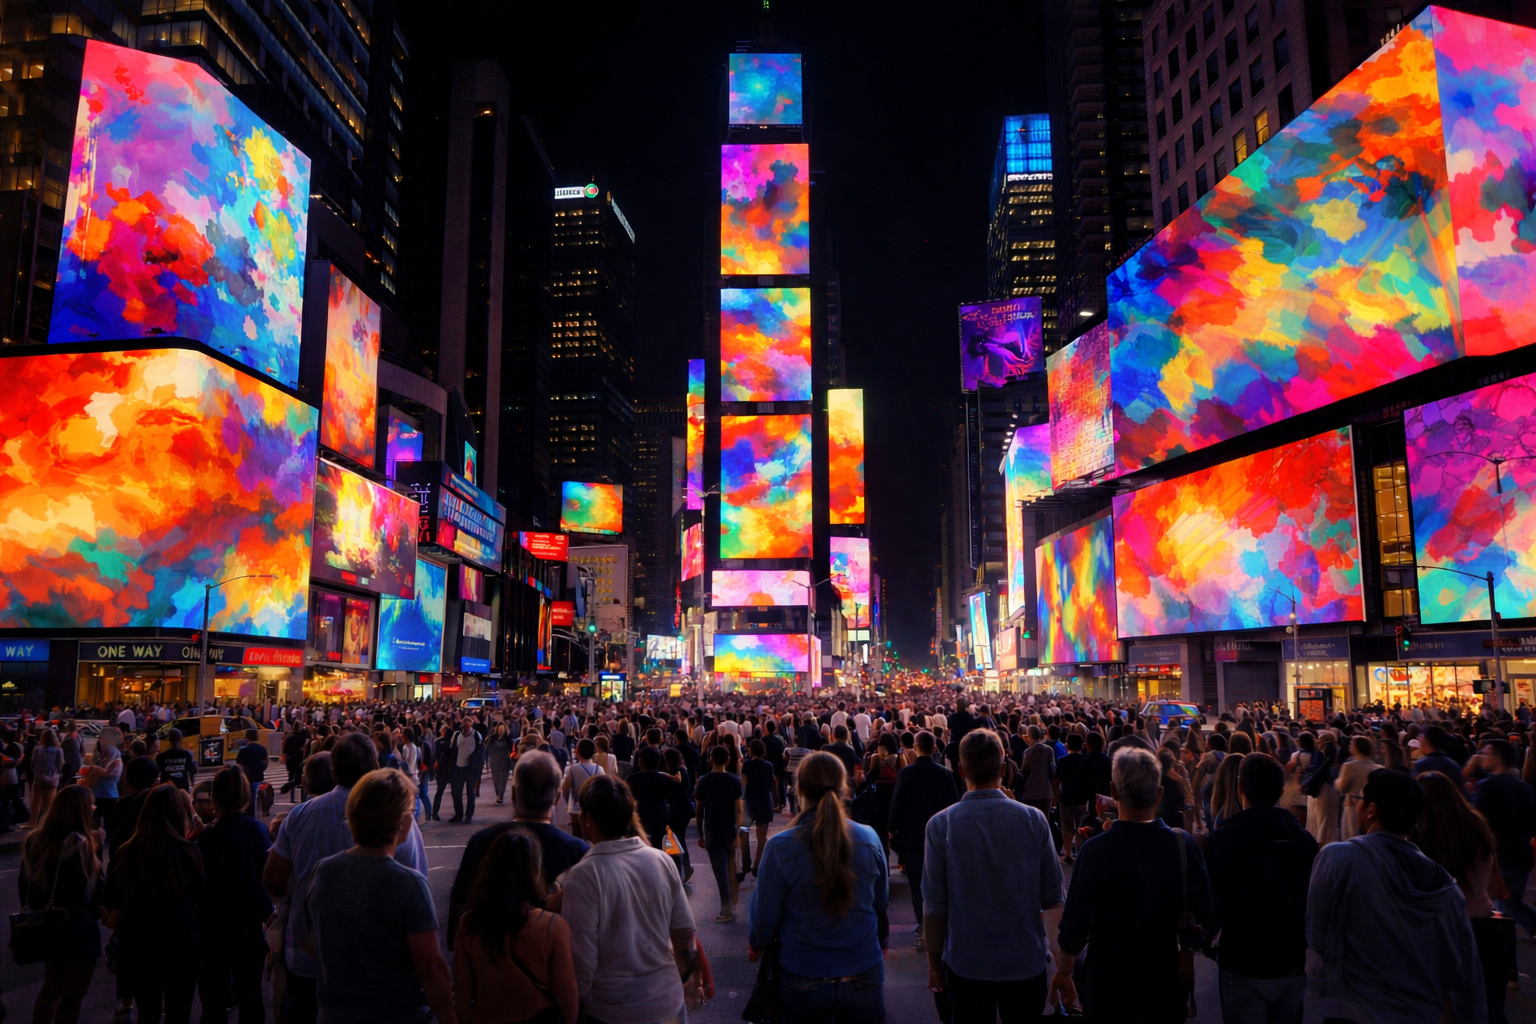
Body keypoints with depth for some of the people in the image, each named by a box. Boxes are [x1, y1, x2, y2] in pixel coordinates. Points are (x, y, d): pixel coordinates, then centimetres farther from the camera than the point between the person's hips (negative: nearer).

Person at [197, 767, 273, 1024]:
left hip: (217, 930, -4)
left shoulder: (209, 837, -18)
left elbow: (203, 886, -16)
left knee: (214, 1001, 9)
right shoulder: (259, 829, -6)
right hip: (253, 927, 4)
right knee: (250, 996, 15)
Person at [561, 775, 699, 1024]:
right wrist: (687, 976, 18)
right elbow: (685, 934, 0)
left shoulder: (583, 876, -19)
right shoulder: (663, 861, -6)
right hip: (668, 1002, 4)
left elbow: (582, 960, -18)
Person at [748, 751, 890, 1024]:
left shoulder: (780, 848, -20)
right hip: (863, 977, 1)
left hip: (803, 982, -1)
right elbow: (881, 902, 5)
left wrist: (756, 946, 13)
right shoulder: (869, 840, -12)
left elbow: (763, 917, -9)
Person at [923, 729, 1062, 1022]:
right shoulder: (1034, 819, -11)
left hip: (966, 964, -1)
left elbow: (934, 906, -9)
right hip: (1026, 962, 1)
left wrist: (934, 963, 4)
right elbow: (1052, 897, -4)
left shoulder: (941, 825, -14)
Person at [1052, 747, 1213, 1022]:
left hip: (1110, 984, -2)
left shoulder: (1096, 850, -22)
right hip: (1167, 983, 3)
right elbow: (1203, 916, -3)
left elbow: (1075, 923, -18)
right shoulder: (1185, 844, -13)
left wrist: (1063, 972, -2)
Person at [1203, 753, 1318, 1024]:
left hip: (1244, 964, -4)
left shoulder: (1223, 838, -16)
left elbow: (1214, 902, -17)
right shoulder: (1303, 837, -3)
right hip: (1293, 964, 4)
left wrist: (1204, 938, 3)